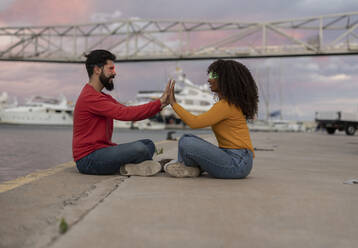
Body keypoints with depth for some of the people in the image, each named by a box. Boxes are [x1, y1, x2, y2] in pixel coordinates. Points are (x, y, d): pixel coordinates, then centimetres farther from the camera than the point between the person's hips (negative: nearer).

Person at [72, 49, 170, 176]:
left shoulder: (104, 97, 18)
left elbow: (128, 111, 7)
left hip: (101, 151, 10)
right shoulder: (89, 97, -16)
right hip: (88, 159, -10)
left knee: (148, 144, 7)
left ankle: (127, 167, -15)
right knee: (138, 147, -25)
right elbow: (125, 113, -23)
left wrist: (160, 104, -4)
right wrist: (160, 102, -18)